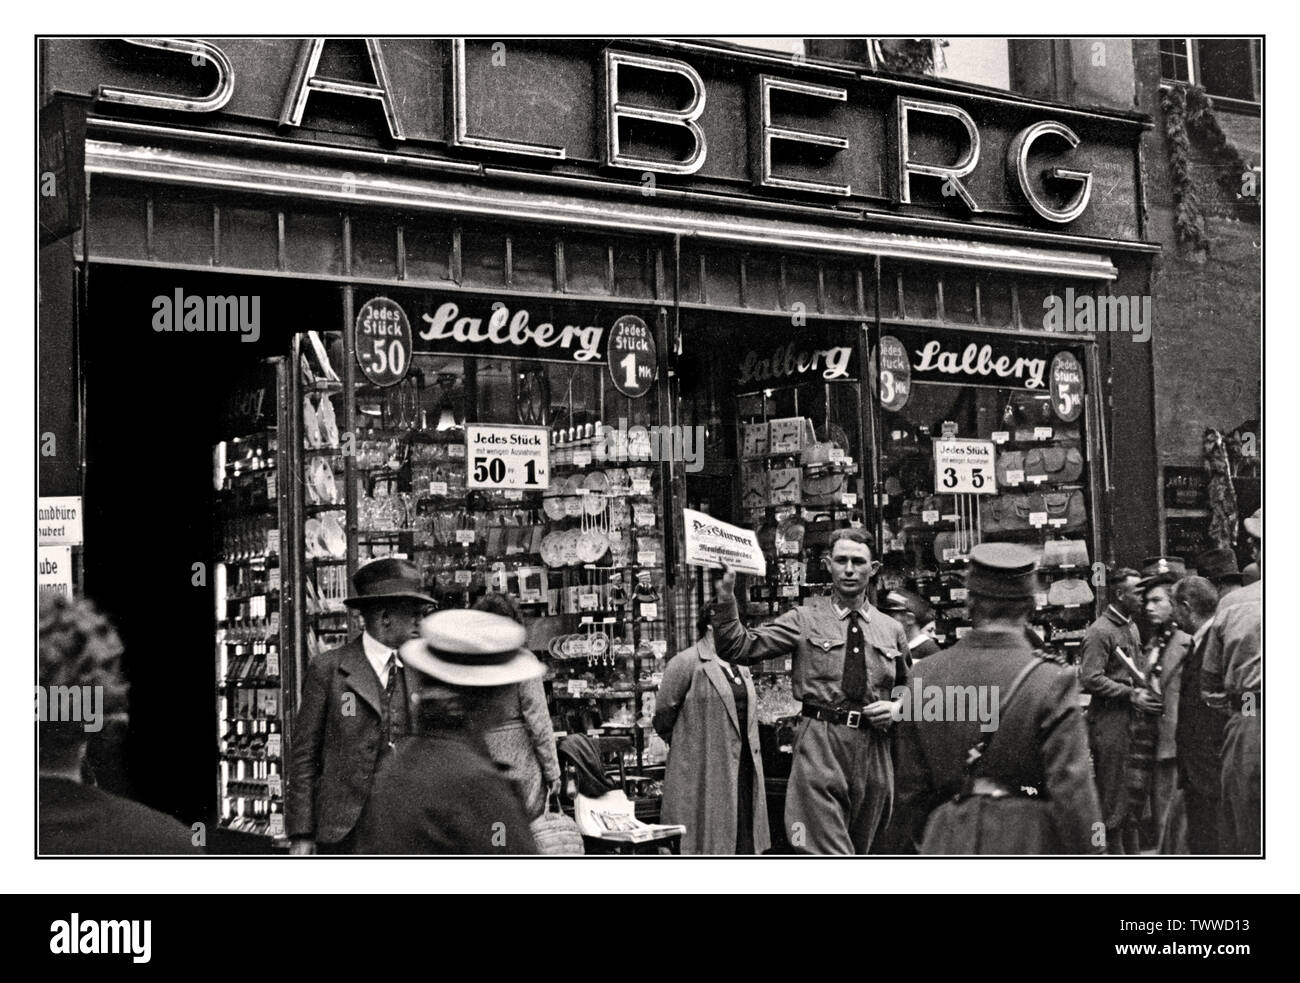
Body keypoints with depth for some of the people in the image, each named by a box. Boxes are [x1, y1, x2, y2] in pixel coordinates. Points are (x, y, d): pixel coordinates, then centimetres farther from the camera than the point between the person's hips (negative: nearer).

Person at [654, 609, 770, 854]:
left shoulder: (740, 668, 16)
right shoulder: (687, 663, -9)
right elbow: (663, 717, -7)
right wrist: (686, 746, 2)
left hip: (742, 767, 7)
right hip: (703, 771, -7)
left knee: (744, 840, 7)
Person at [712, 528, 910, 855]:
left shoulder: (892, 630, 13)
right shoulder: (804, 620, 3)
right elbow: (737, 648, -5)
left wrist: (897, 709, 2)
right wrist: (726, 598, -19)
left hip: (874, 748, 4)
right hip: (820, 744, -4)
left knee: (861, 850, 13)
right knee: (826, 853, -14)